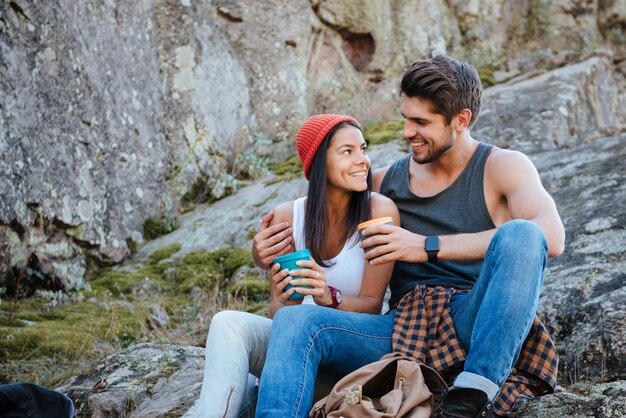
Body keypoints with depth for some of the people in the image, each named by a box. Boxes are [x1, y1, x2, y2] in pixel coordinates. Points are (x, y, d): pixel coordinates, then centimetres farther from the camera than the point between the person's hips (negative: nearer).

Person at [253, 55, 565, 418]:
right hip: (408, 329, 3)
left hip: (481, 329, -3)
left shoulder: (503, 167, 4)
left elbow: (551, 236, -17)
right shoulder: (386, 181, 16)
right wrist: (269, 252, 0)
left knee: (521, 234, -32)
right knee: (295, 321, -22)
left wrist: (429, 247, -20)